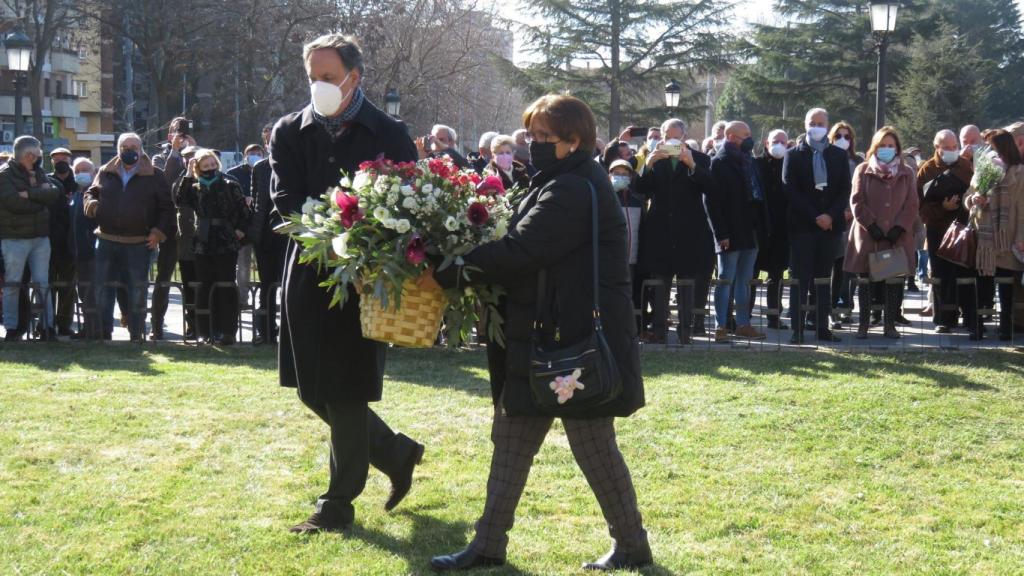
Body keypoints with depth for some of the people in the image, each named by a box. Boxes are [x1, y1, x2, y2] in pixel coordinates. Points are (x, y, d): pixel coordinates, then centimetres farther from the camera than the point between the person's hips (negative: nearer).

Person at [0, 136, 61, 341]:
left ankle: (48, 327, 7)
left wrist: (30, 194, -15)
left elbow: (55, 192, -4)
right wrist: (41, 197, -7)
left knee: (43, 284, 5)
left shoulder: (39, 173, 13)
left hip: (40, 237, 5)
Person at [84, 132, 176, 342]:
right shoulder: (105, 173, 10)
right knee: (102, 287, 5)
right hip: (106, 240, 3)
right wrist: (92, 204, -3)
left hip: (139, 244, -2)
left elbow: (167, 206, 3)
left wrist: (160, 232, -6)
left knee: (137, 290, 3)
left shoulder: (154, 176, 3)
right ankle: (103, 331, 14)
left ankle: (137, 333, 12)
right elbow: (90, 193, 21)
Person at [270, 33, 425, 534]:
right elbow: (285, 199, -5)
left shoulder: (389, 135, -1)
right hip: (309, 274, 4)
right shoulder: (290, 132, 6)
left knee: (346, 394, 0)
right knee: (312, 391, 10)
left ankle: (339, 503, 13)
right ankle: (396, 454, 30)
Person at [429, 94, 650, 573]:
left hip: (579, 338, -10)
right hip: (544, 336, 10)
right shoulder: (558, 183, 14)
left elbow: (518, 251, -25)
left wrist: (449, 272, -18)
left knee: (592, 443, 1)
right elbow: (526, 249, 13)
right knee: (511, 438, 11)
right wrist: (465, 267, 0)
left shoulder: (575, 191, -19)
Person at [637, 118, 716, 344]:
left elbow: (710, 189, -11)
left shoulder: (699, 159, 3)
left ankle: (686, 329, 8)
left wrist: (692, 165, -21)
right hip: (660, 231, 2)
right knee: (659, 283, 4)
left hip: (689, 232, -2)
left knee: (688, 282, 3)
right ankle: (658, 328, 8)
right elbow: (641, 190, -3)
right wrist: (649, 164, -17)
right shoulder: (655, 159, 8)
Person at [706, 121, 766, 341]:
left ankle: (743, 323, 16)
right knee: (726, 280, -4)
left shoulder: (747, 160, 16)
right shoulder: (719, 163, -6)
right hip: (730, 232, -7)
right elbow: (712, 201, -12)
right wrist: (721, 233, -18)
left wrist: (760, 224, 9)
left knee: (745, 280, 10)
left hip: (750, 230, 7)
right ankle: (720, 327, -1)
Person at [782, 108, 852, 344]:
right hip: (802, 226, -3)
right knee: (800, 279, -3)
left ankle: (823, 327, 8)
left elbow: (845, 190, 7)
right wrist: (815, 217, -12)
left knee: (824, 278, 6)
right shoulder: (794, 155, 3)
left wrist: (831, 216, -9)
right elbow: (791, 191, -5)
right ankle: (797, 329, -3)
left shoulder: (839, 155, 11)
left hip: (830, 225, 3)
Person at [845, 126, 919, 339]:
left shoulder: (906, 173, 10)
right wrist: (871, 226, -11)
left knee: (895, 281, 2)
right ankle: (863, 323, 10)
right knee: (865, 280, 3)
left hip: (897, 238, 1)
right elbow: (857, 202, -1)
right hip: (868, 236, -1)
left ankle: (890, 324, 10)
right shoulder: (863, 171, 5)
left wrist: (899, 228, -9)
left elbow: (912, 205, 4)